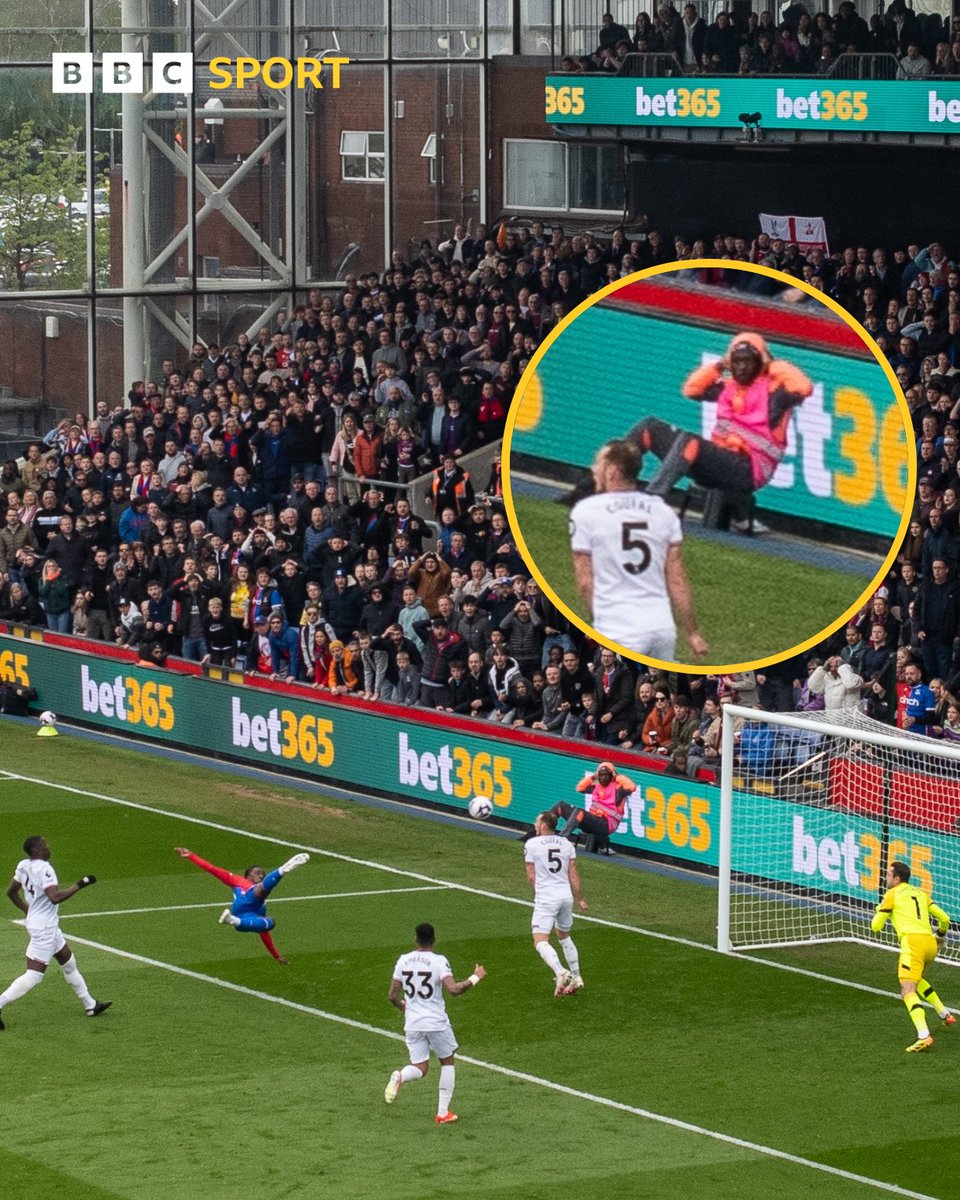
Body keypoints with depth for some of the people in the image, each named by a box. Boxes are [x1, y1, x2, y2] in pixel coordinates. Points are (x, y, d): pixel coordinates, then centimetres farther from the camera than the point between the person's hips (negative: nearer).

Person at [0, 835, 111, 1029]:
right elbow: (55, 897, -32)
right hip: (44, 928, -10)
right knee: (34, 975, -8)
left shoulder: (23, 866, 4)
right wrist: (79, 885, -24)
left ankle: (90, 1005, 31)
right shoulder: (43, 869, -23)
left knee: (69, 962, 20)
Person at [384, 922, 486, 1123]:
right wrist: (474, 978, -8)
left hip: (412, 1024, 3)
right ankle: (443, 1112, 12)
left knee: (420, 1068, 11)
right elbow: (453, 989, -23)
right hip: (437, 1022, -3)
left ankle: (400, 1077, -24)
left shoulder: (403, 961, 2)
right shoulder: (438, 961, -11)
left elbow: (392, 996, 6)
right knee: (447, 1062, 17)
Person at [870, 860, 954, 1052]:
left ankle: (924, 1036, -34)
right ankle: (944, 1013, 28)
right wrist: (941, 935, 42)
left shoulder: (892, 894, 6)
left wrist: (879, 912, 28)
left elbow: (876, 926, 6)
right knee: (916, 979, 35)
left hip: (912, 942, -7)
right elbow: (944, 918, 21)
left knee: (908, 990, -15)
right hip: (930, 943, 7)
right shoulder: (921, 893, 22)